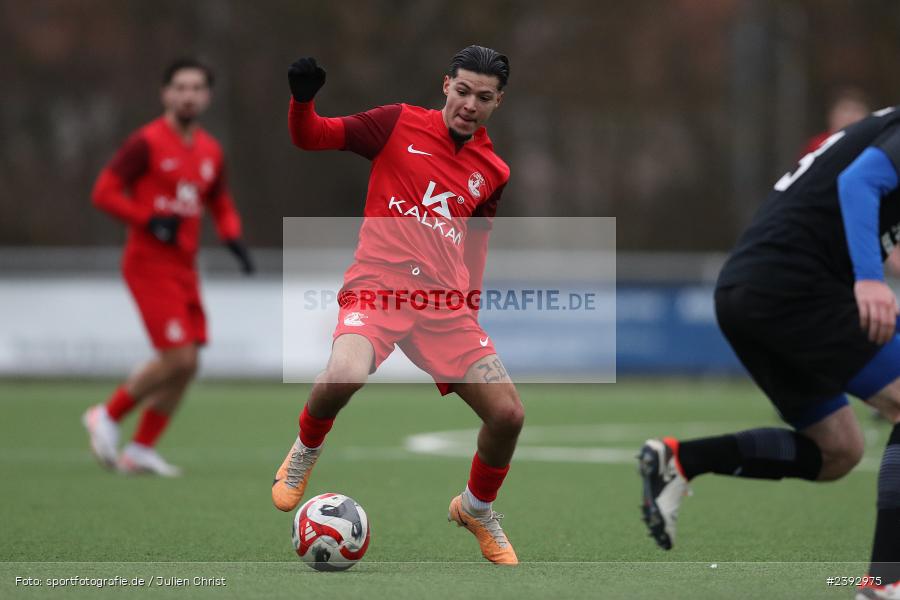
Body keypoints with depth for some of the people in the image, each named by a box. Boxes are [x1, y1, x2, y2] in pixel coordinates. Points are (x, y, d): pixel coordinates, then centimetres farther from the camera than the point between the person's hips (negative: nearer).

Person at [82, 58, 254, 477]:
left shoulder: (210, 151, 12)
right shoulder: (147, 143, -9)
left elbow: (221, 206, 23)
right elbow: (104, 192, -12)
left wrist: (233, 238, 3)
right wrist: (150, 220, -21)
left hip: (183, 268, 7)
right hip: (150, 264, -7)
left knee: (185, 365, 2)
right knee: (178, 359, -15)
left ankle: (140, 450, 13)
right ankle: (108, 416, 4)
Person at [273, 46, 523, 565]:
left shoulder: (492, 172, 13)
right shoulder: (400, 124, 2)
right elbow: (309, 137, 3)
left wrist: (470, 305, 24)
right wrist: (303, 97, -16)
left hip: (445, 303, 4)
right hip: (379, 284, -4)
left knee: (508, 415, -6)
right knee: (344, 376, -34)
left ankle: (477, 507, 26)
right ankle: (307, 448, 3)